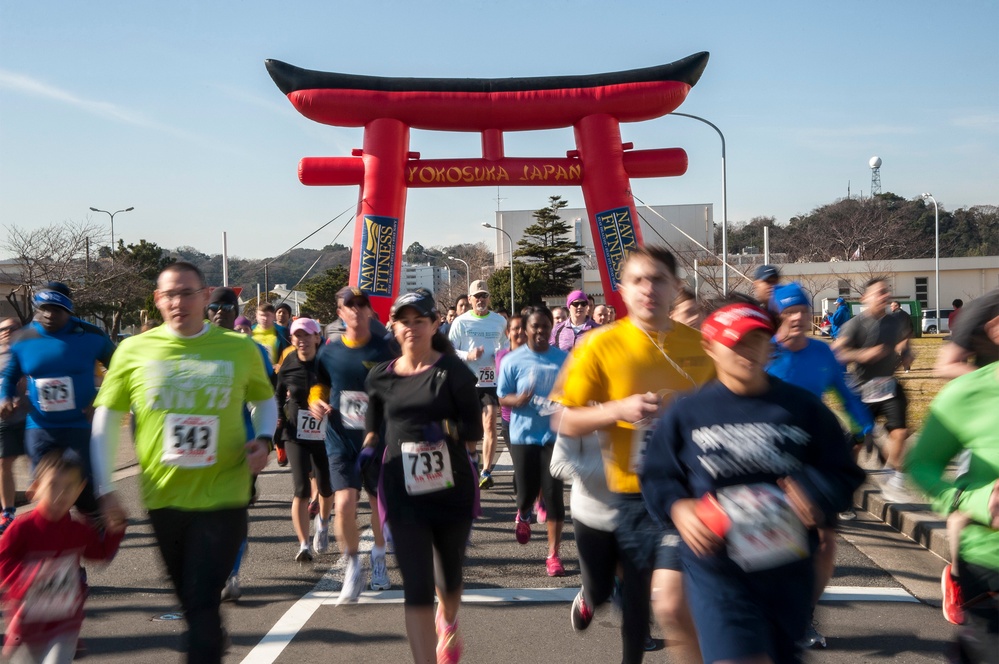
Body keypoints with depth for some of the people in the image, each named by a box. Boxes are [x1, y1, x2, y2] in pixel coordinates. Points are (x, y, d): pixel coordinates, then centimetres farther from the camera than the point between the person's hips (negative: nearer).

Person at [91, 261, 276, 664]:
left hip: (223, 496, -2)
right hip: (164, 497, 2)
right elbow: (105, 421, 3)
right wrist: (105, 489, -2)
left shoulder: (240, 349, -3)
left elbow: (264, 399, 14)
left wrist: (264, 438, -5)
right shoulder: (133, 351, -2)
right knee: (188, 599, 19)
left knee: (204, 603, -6)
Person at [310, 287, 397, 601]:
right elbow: (321, 385, 17)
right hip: (341, 441, 0)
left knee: (380, 504, 14)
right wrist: (316, 401, -5)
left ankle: (378, 557, 43)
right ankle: (353, 567, 6)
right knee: (344, 503, -16)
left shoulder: (384, 350, -5)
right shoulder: (329, 352, 1)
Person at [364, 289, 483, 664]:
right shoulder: (381, 377, 5)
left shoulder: (453, 372, -5)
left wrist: (445, 429, -25)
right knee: (417, 588, -9)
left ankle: (448, 625, 55)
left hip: (453, 489, 0)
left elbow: (473, 432, -7)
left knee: (449, 576, 20)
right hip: (404, 493, 1)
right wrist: (368, 449, -1)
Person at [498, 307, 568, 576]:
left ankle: (553, 555, 5)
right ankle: (523, 515, 45)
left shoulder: (564, 359, 1)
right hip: (523, 435, 0)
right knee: (527, 491, 5)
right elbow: (502, 398, 0)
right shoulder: (513, 360, -3)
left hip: (555, 434, 0)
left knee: (553, 494, -4)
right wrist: (518, 400, -22)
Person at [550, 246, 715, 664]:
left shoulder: (699, 345, -1)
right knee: (635, 615, 14)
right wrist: (617, 409, -20)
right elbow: (564, 422, -5)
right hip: (632, 493, 1)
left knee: (671, 604, -18)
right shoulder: (600, 346, -7)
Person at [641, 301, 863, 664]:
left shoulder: (804, 408, 2)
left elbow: (843, 473, 5)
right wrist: (677, 508, -15)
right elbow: (658, 476, 5)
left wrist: (815, 493, -16)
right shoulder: (686, 413, -3)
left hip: (789, 570, 3)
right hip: (717, 569, -3)